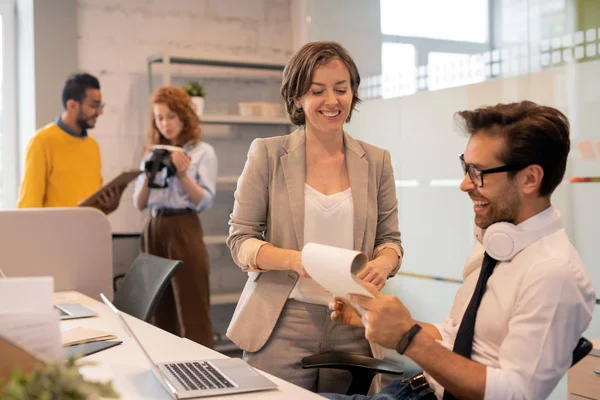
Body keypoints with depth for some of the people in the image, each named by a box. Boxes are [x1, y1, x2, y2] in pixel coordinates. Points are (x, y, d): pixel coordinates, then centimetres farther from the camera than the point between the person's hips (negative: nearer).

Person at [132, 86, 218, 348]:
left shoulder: (203, 152, 1)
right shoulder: (153, 153, 14)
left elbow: (205, 202, -7)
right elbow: (139, 204, 10)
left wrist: (183, 174, -16)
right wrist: (148, 175, -5)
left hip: (184, 230, -5)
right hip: (154, 230, 5)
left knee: (192, 312, -7)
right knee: (159, 311, 9)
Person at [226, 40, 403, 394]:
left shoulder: (376, 161, 6)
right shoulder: (267, 154, -1)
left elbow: (390, 239, 9)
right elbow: (240, 240, -2)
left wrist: (384, 263, -15)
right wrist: (295, 259, -21)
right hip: (281, 329, -2)